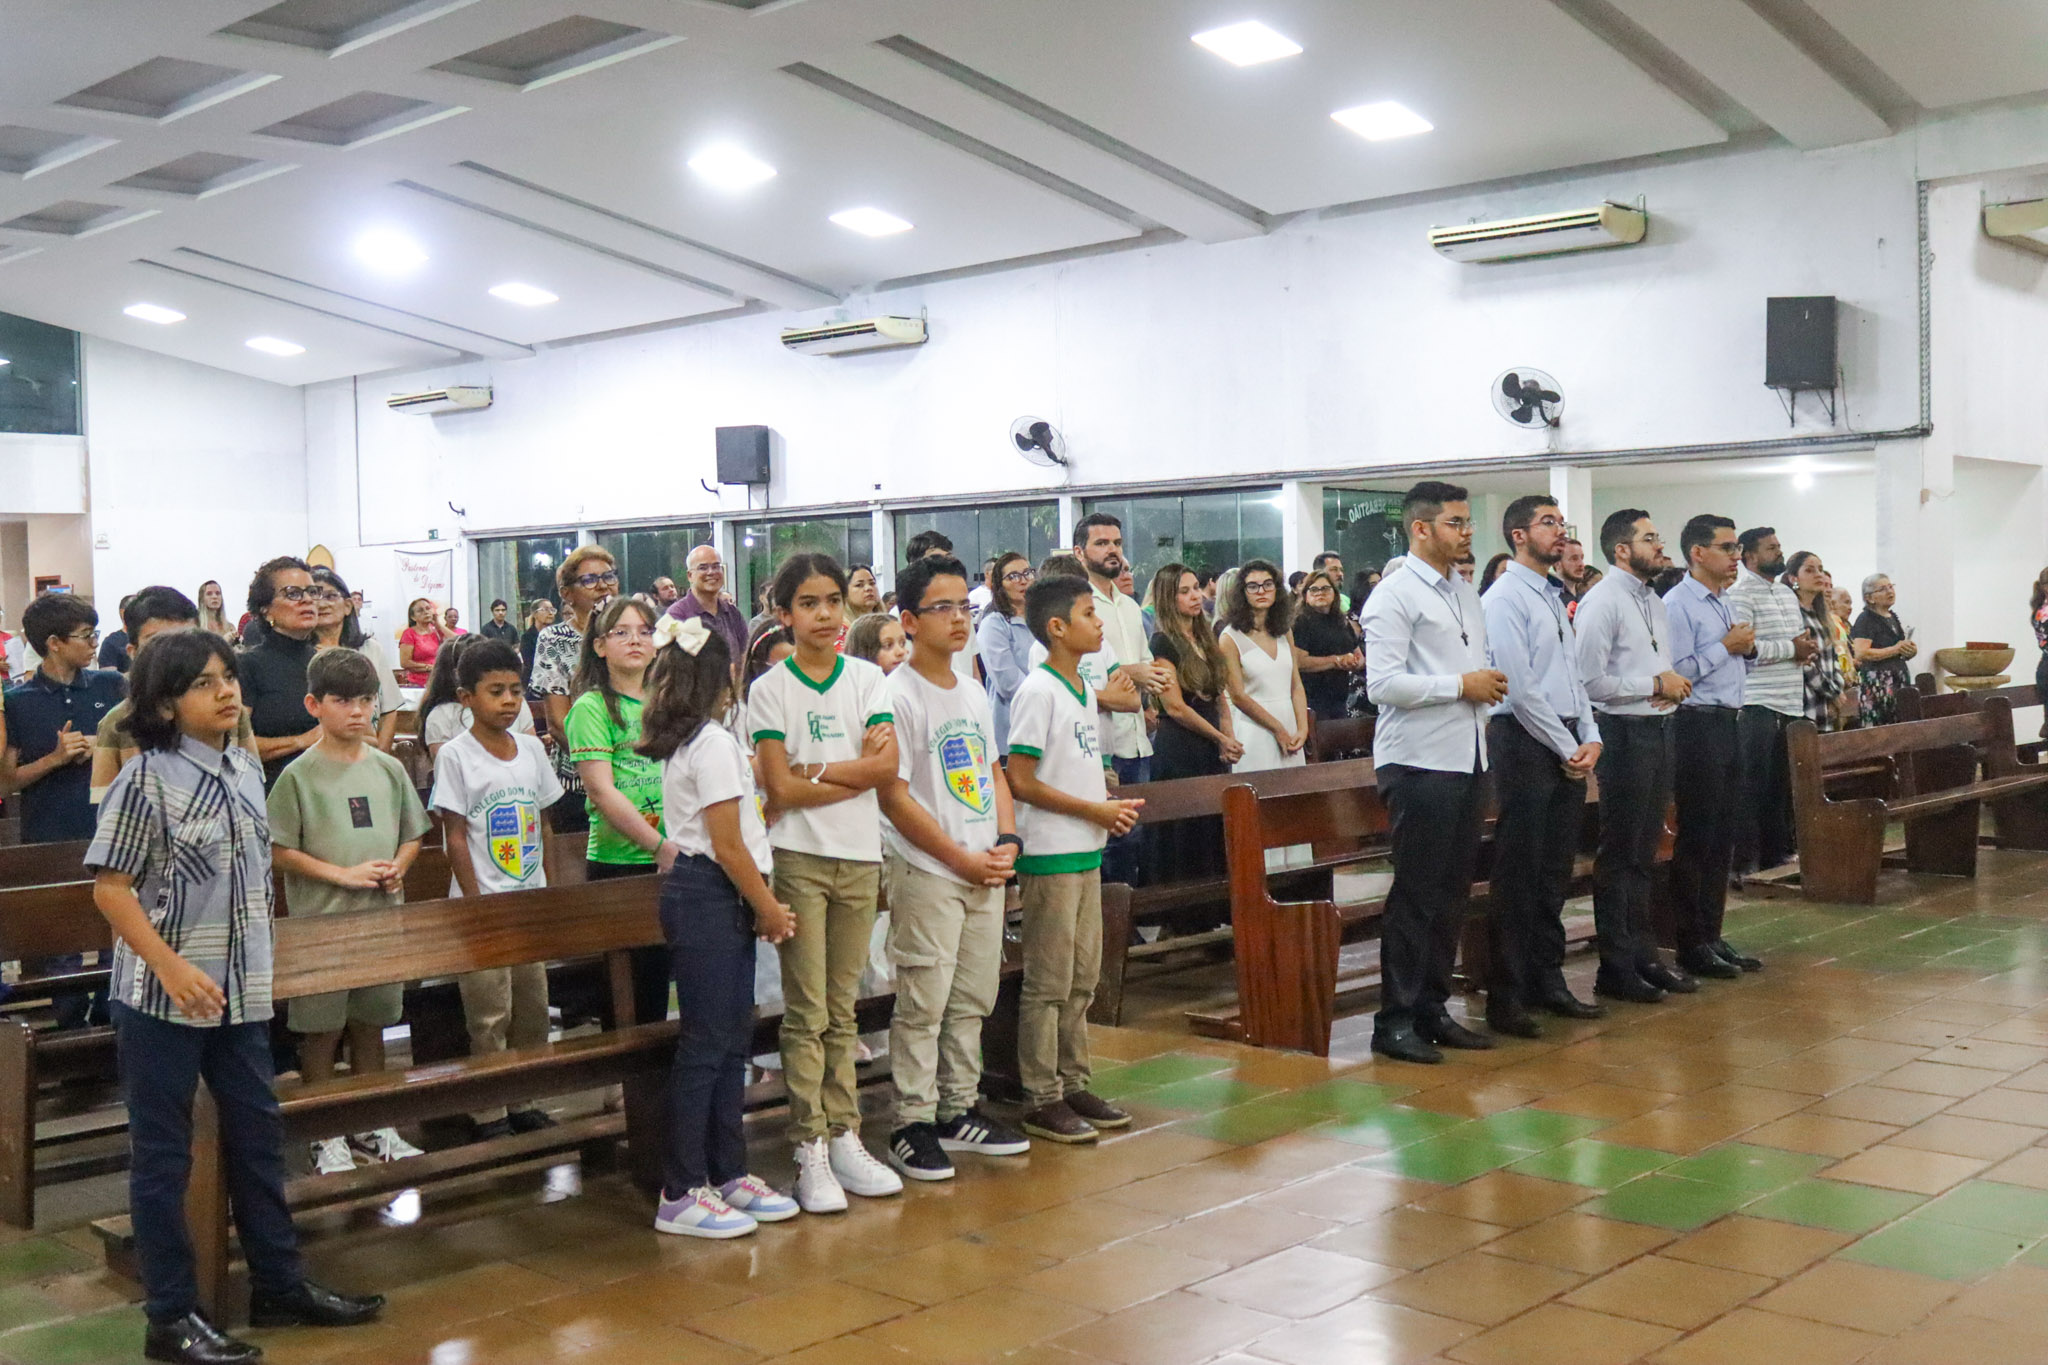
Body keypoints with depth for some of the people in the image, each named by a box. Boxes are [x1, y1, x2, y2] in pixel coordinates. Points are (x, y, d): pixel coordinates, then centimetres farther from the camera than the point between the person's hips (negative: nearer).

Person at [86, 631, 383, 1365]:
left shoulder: (246, 770, 6)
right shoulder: (146, 779, -14)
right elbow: (110, 888, -14)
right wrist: (172, 968, -21)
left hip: (241, 990, 7)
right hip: (162, 995, -7)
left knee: (257, 1134, 14)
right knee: (162, 1153, 4)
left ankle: (280, 1285, 27)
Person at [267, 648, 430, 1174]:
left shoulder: (389, 769, 7)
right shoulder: (299, 775, -6)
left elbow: (413, 835, 14)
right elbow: (280, 851, -7)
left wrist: (396, 869, -6)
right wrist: (345, 875, -15)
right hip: (321, 920, -4)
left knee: (371, 1022, 14)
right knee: (321, 1028, 3)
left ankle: (369, 1124, 27)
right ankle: (326, 1135, 15)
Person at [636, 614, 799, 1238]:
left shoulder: (682, 742, 15)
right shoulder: (714, 743, -15)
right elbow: (727, 844, -17)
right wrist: (767, 906, -8)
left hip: (713, 901, 10)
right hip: (711, 899, -10)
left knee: (731, 1041, 13)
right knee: (705, 1045, -5)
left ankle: (729, 1174, 21)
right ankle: (681, 1195, 1)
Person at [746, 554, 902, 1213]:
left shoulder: (866, 678, 6)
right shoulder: (770, 689, -2)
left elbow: (886, 764, -6)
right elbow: (781, 789, -10)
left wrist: (814, 769, -11)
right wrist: (856, 770, -9)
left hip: (859, 859, 3)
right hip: (798, 857, -3)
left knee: (843, 1010, 10)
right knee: (806, 1013, -2)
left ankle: (844, 1136, 17)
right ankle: (809, 1151, 4)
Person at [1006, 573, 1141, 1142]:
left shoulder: (1084, 689, 13)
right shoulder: (1039, 691, -14)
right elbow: (1020, 782, -17)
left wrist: (1111, 807, 2)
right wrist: (1094, 811, -16)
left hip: (1086, 851, 9)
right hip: (1049, 855, -9)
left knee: (1082, 979, 14)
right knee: (1048, 983, -2)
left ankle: (1074, 1084, 24)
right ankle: (1042, 1100, 6)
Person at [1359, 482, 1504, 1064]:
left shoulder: (1467, 594, 18)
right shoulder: (1395, 595, -9)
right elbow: (1383, 683, -18)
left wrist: (1491, 683, 7)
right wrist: (1462, 685, -15)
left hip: (1467, 758, 8)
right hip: (1419, 761, -8)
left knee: (1452, 890, 12)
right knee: (1416, 893, -4)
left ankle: (1432, 1009, 22)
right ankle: (1395, 1020, 4)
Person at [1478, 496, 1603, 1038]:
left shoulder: (1555, 598, 19)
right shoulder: (1505, 598, -10)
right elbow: (1520, 689, -15)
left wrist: (1590, 739, 5)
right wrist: (1567, 748, -11)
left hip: (1570, 747, 9)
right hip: (1526, 743, -9)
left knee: (1555, 872, 13)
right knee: (1518, 876, -5)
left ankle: (1548, 982, 23)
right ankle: (1506, 998, 1)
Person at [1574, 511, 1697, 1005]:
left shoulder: (1655, 603, 16)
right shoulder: (1601, 602, -12)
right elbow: (1591, 680, -19)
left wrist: (1674, 684, 3)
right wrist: (1654, 684, -14)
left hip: (1658, 731, 9)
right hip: (1624, 735, -9)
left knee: (1645, 853, 16)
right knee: (1619, 854, -2)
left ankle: (1644, 954, 26)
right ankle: (1615, 968, 6)